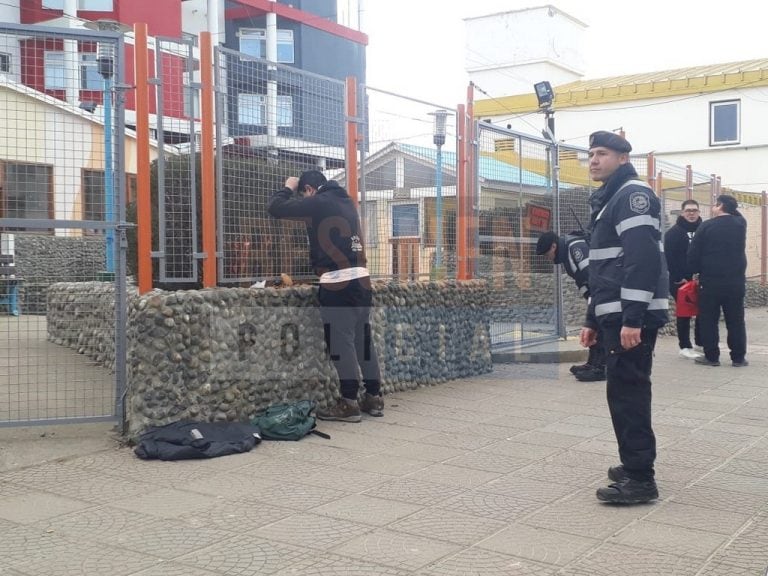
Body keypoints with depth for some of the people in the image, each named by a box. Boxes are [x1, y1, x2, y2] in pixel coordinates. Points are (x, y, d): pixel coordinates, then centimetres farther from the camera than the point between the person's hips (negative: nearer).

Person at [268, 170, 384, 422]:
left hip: (338, 283, -8)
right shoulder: (346, 202, 17)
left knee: (341, 343, -4)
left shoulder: (317, 203, -6)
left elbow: (276, 208, -2)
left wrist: (288, 188, 16)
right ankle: (374, 398, 16)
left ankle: (349, 403, -2)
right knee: (363, 340, 11)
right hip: (361, 280, 8)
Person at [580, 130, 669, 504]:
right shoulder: (608, 199, 21)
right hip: (616, 316, 10)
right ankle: (634, 465, 25)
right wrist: (592, 319, 23)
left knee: (627, 392, -8)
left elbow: (643, 259, -22)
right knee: (624, 391, 15)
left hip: (632, 317, -10)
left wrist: (632, 318, -27)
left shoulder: (633, 194, -10)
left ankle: (640, 479, -3)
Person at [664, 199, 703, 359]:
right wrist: (678, 278, -15)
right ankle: (685, 346, 8)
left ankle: (700, 344, 16)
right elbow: (669, 257, -9)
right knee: (684, 313, 2)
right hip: (680, 280, -4)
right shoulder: (673, 233, -2)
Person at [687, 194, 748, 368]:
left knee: (709, 321, 5)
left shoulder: (707, 226, -8)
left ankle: (711, 357, 5)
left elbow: (693, 254, -7)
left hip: (710, 281, -3)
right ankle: (738, 358, 10)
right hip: (736, 282, 3)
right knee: (736, 321, 8)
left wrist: (696, 272, 7)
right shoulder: (740, 223, 2)